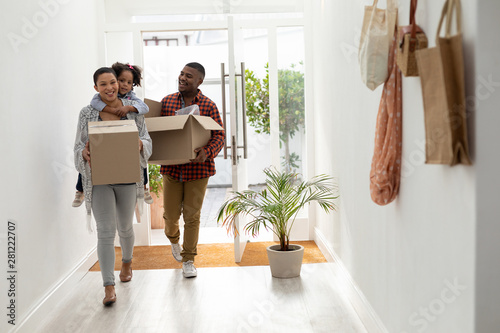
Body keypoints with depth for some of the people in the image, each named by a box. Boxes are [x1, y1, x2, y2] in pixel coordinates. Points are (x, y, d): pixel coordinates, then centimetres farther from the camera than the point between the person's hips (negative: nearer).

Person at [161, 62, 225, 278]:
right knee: (171, 214, 9)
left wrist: (208, 152, -24)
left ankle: (188, 260, 19)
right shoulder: (167, 102, 5)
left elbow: (219, 136, -7)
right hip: (171, 168, 2)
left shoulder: (209, 106, -4)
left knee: (192, 216, 3)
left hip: (197, 169, -2)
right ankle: (173, 239, 45)